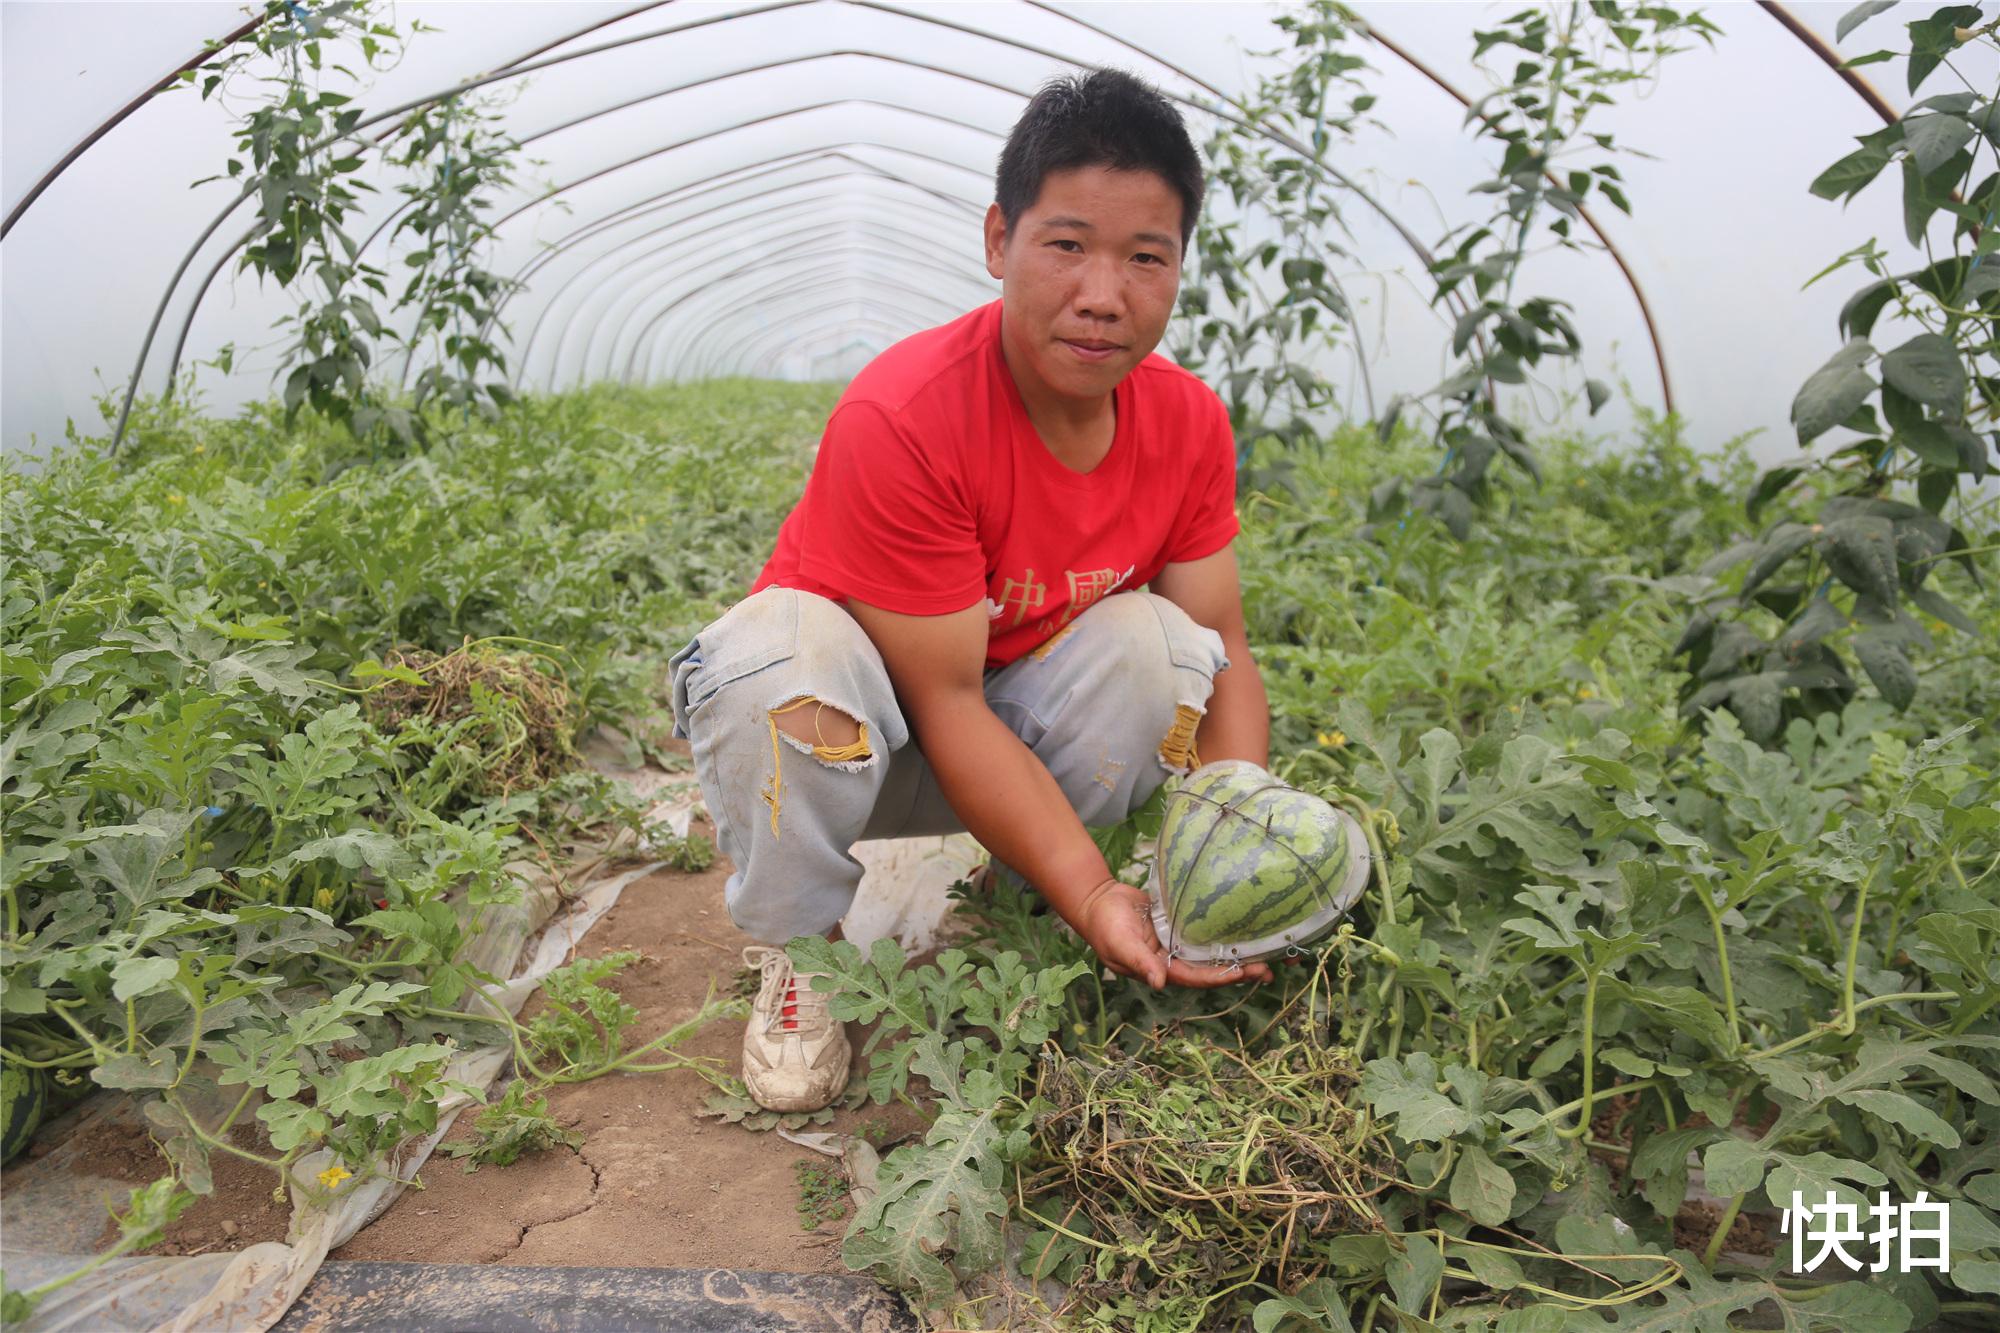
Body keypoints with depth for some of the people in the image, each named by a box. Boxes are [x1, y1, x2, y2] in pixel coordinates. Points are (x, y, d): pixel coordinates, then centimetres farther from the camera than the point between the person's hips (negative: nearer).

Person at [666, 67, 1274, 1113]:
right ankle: (796, 951, -9)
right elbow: (944, 701, -30)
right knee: (785, 649, -37)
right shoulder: (900, 422, -30)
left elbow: (1225, 652, -11)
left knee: (1157, 640, -23)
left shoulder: (1189, 421, -12)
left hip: (1019, 719, 5)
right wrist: (1092, 895, -35)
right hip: (848, 724, -4)